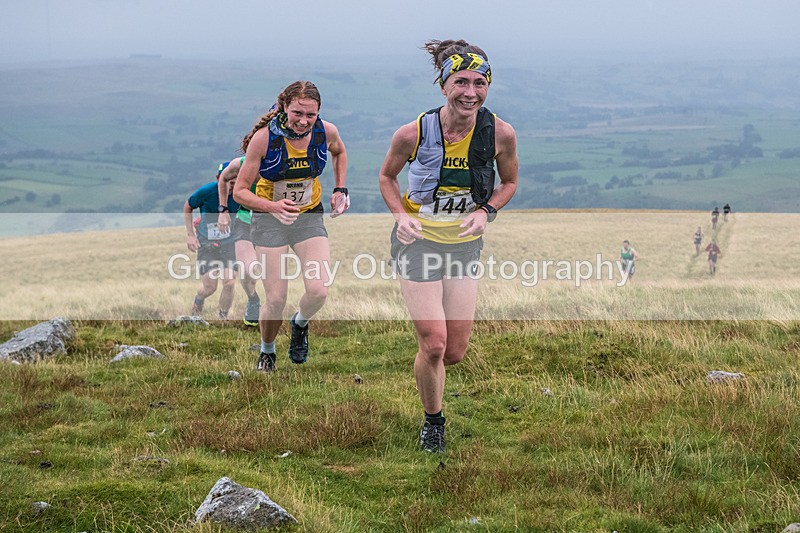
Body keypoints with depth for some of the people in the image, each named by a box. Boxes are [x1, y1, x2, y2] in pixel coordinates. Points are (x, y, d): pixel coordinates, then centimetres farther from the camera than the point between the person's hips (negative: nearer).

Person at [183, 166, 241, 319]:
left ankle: (222, 317, 9)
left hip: (229, 242, 1)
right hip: (206, 242, -1)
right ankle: (198, 301, 33)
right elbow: (187, 208, 2)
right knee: (209, 287, -4)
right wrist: (190, 234, -1)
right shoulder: (206, 192, -17)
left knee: (229, 283, -13)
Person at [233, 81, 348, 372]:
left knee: (319, 291, -16)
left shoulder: (327, 132, -13)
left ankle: (300, 323, 20)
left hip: (309, 217, 2)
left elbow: (339, 152, 15)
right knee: (276, 300, -8)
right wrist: (273, 206, -33)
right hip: (269, 220, -2)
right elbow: (240, 191, -16)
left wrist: (340, 189, 5)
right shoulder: (264, 138, -22)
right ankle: (267, 351, 24)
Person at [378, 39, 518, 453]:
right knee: (434, 345, -10)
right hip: (419, 241, -3)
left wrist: (486, 211, -13)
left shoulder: (500, 133, -14)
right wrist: (401, 215, -15)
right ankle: (433, 420, 18)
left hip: (465, 244, 3)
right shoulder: (414, 133, -19)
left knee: (455, 351, 4)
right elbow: (387, 176, 1)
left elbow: (509, 182, 6)